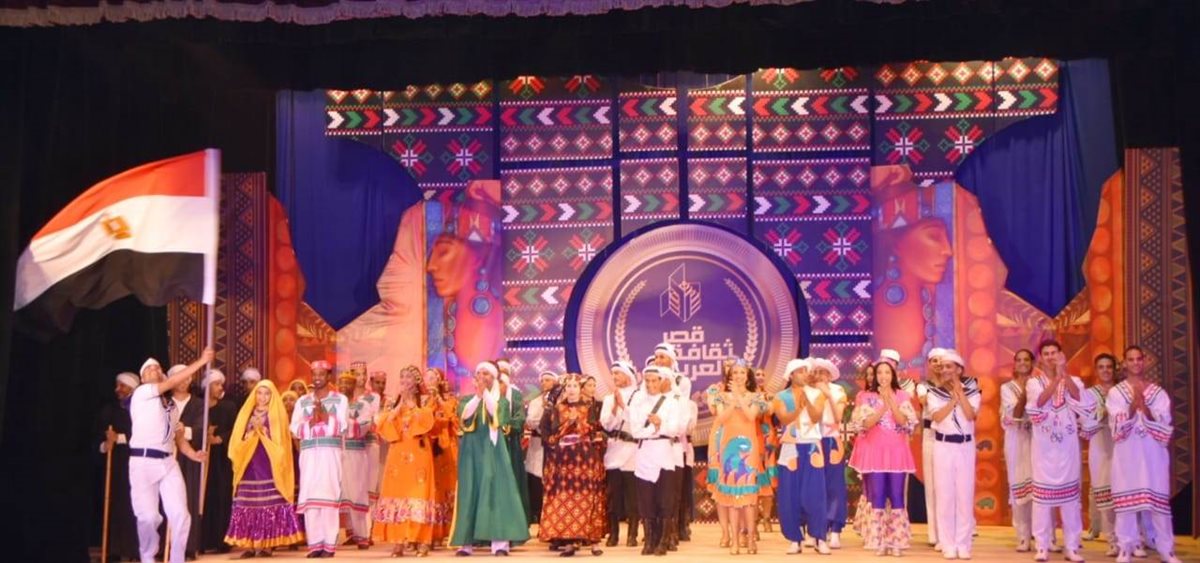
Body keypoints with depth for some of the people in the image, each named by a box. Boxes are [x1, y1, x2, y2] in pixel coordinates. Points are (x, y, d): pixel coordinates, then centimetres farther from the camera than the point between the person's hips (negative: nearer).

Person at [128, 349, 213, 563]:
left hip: (169, 463, 6)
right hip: (143, 462, -5)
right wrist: (201, 361, -11)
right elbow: (173, 382, -11)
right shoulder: (141, 393, 1)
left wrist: (192, 453, 1)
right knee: (149, 516, -8)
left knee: (180, 514, -5)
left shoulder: (170, 404, 21)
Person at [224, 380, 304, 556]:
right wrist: (252, 433, -8)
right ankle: (250, 545, 2)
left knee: (269, 503, -8)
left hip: (269, 467, -3)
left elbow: (279, 441, -4)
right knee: (248, 504, -1)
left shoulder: (278, 414, 4)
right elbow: (238, 440, 8)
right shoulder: (247, 413, 14)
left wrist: (263, 431, -15)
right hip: (250, 466, 3)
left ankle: (267, 544, -5)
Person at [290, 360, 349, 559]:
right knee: (309, 496, -3)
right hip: (309, 454, 3)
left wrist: (325, 416, -14)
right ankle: (315, 543, 0)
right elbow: (295, 430, 6)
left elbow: (341, 427, -4)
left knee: (328, 494, -8)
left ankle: (329, 544, -7)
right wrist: (312, 420, -8)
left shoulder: (340, 399, 7)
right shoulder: (303, 401, 16)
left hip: (331, 453, -3)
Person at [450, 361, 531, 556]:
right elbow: (464, 414, -10)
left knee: (496, 488, -10)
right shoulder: (468, 398, 11)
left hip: (492, 447, -1)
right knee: (470, 490, -2)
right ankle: (466, 542, 0)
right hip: (472, 448, 2)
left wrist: (485, 391, -15)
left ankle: (500, 542, -14)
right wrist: (477, 395, -18)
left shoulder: (500, 397, 9)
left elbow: (496, 411, -12)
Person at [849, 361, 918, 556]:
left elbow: (906, 422, -5)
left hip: (896, 451, 1)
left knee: (896, 496, 0)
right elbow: (865, 424, -8)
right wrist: (883, 406, -14)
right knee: (877, 497, -2)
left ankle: (896, 541, 7)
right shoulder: (866, 397, 3)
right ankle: (879, 541, 4)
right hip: (874, 451, -1)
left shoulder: (902, 396, 8)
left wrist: (891, 402, -13)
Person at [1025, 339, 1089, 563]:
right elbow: (1039, 402, -17)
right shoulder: (1034, 382, 4)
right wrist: (1056, 377, -24)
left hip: (1067, 446, 1)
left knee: (1070, 495, 3)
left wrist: (1065, 373, -23)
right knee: (1042, 494, -1)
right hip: (1044, 446, -1)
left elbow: (1080, 401, -15)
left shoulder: (1073, 381, 6)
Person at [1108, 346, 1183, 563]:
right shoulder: (1115, 392, 3)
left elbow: (1164, 427, -4)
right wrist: (1134, 403, -21)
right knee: (1126, 501, -1)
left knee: (1158, 500, 1)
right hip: (1127, 455, -1)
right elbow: (1118, 426, -7)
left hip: (1153, 455, 1)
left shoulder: (1159, 392, 7)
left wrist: (1144, 406, -19)